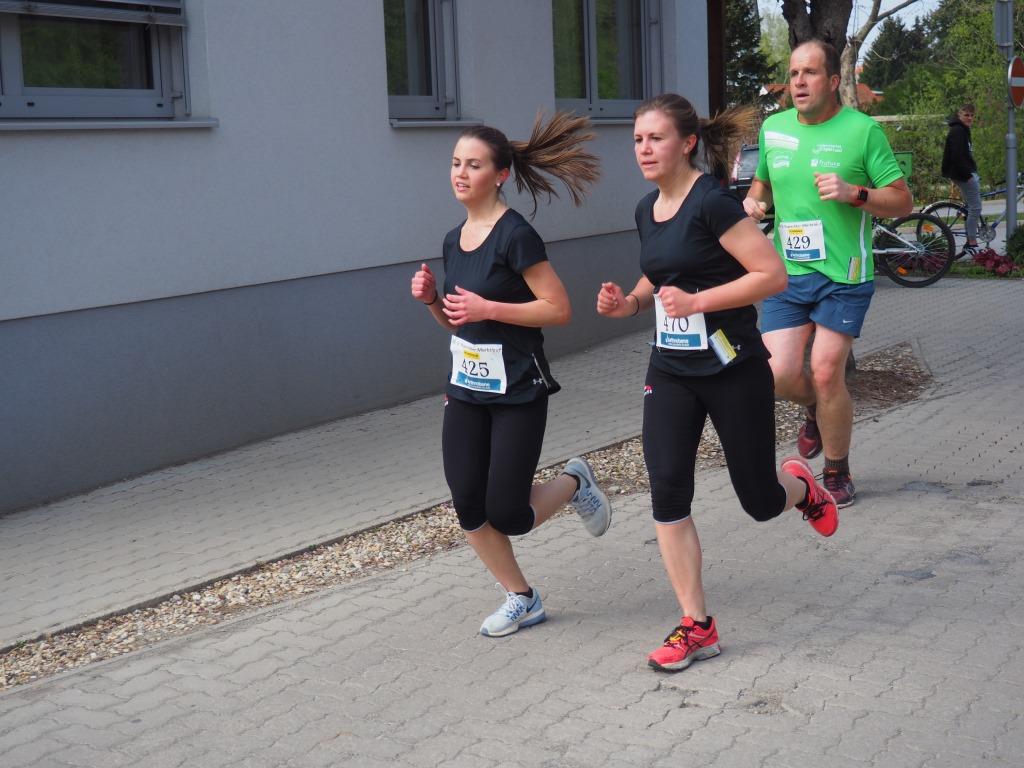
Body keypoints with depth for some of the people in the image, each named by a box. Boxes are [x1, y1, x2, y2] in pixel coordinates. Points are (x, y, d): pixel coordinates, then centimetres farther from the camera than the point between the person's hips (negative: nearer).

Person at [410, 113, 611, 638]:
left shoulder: (514, 235, -14)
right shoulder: (454, 240, 9)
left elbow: (558, 308, -18)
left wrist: (488, 308, -21)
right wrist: (432, 299, -1)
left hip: (517, 392, -7)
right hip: (466, 388, 7)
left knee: (508, 515, -5)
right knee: (468, 506, 1)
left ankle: (573, 483, 26)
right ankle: (522, 599, 20)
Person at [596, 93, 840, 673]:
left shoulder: (711, 202, -17)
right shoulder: (648, 210, 7)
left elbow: (772, 274, -20)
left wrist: (697, 302, -25)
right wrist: (631, 302, 2)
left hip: (733, 370, -6)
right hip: (671, 371, 6)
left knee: (760, 502, 6)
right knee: (667, 492, -7)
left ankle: (801, 488, 45)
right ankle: (697, 627, 4)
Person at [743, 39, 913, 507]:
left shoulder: (862, 130, -4)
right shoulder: (773, 128, 8)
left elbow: (903, 202, -3)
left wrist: (853, 193, -19)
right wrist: (753, 200, 4)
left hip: (843, 275, -4)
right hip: (787, 272, 4)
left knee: (825, 373, -9)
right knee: (778, 374, -7)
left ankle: (838, 474, 14)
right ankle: (817, 410, 31)